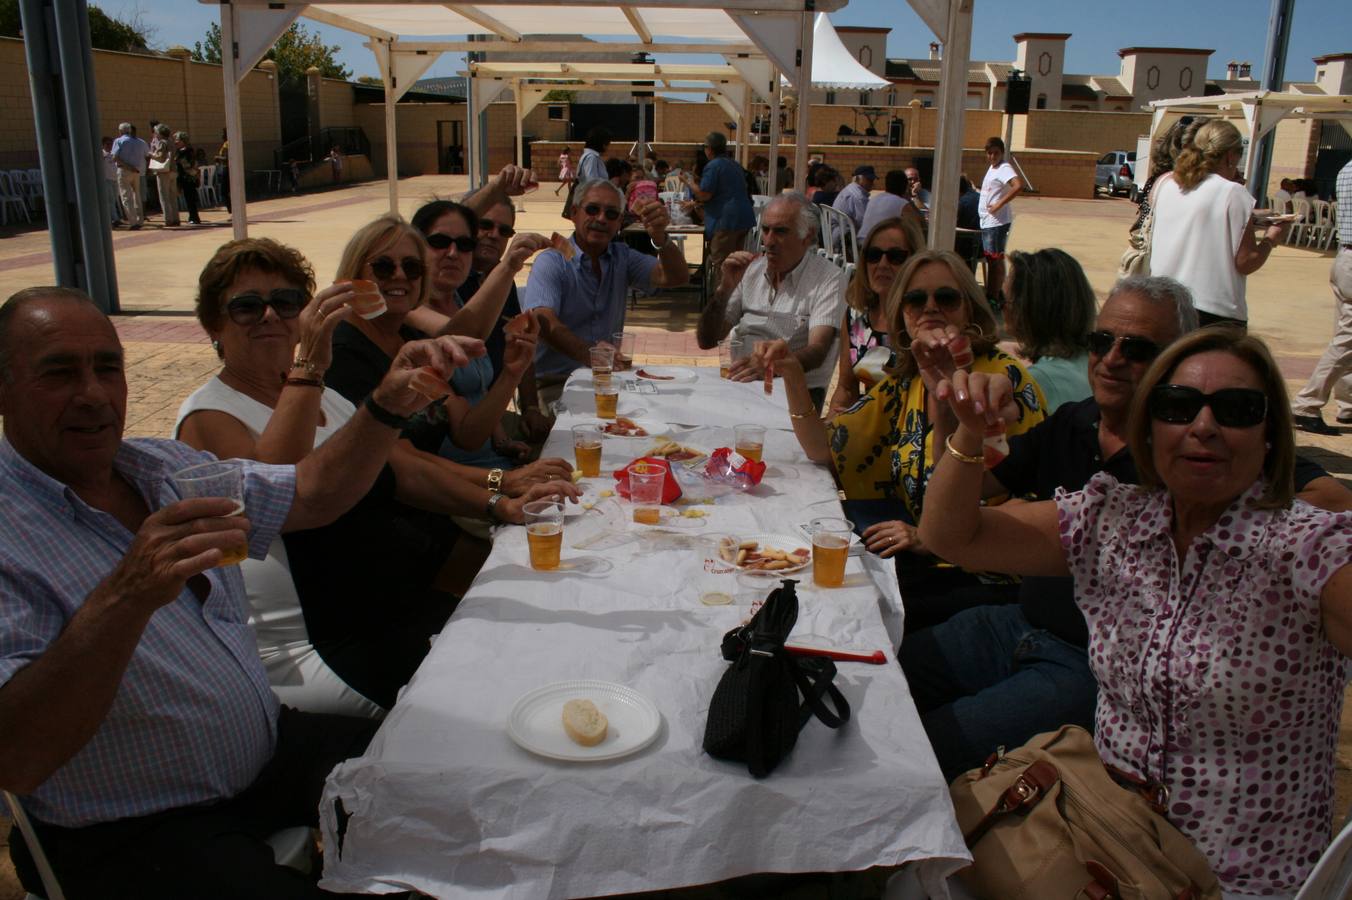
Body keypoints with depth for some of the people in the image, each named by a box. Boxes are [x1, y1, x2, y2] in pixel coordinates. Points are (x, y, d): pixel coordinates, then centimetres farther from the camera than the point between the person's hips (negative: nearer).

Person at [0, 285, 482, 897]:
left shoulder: (163, 466, 4)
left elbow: (310, 494, 8)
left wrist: (388, 406, -9)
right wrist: (125, 598, -41)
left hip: (270, 753, 7)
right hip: (137, 838, -6)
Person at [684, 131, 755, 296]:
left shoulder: (713, 166, -11)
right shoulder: (735, 164, 18)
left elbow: (704, 195, -14)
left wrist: (690, 182, 4)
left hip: (726, 220, -9)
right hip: (744, 218, 9)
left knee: (720, 264, -5)